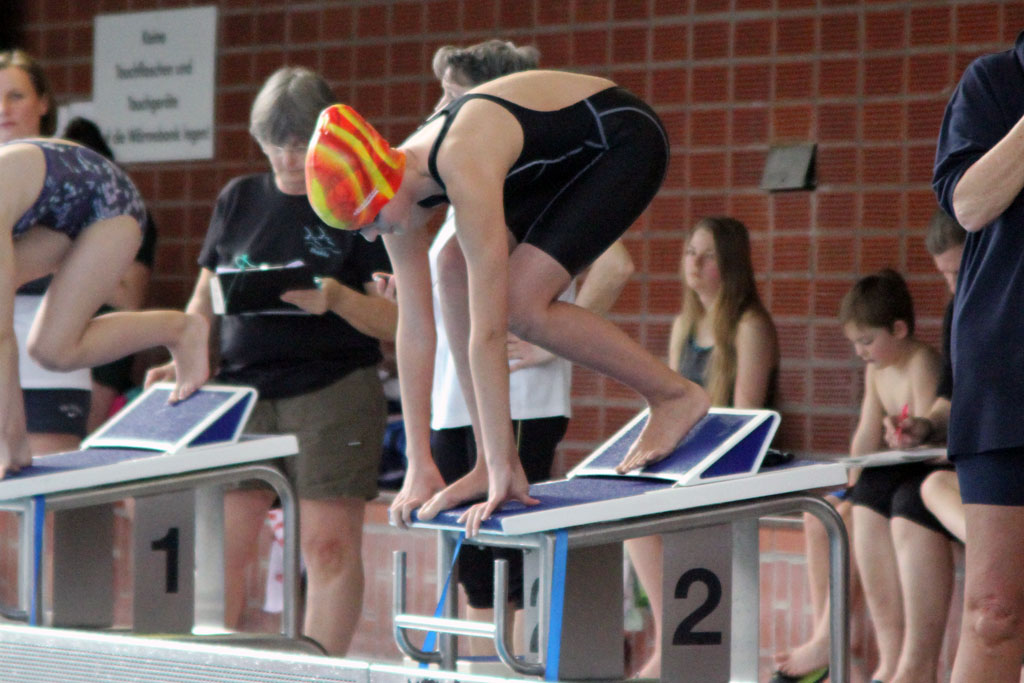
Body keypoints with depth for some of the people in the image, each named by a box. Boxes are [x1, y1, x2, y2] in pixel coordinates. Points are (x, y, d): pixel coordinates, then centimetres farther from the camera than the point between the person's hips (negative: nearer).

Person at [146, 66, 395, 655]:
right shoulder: (239, 200, 13)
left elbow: (395, 321, -4)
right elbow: (205, 299, 18)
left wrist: (336, 299, -22)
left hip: (334, 390, -4)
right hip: (244, 386, 4)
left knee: (329, 542, -7)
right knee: (223, 542, -1)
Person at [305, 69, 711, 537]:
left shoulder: (465, 171, -36)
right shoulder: (400, 183, -12)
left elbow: (487, 331, -37)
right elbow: (414, 326, -8)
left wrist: (503, 468, -35)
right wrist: (419, 467, -8)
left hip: (625, 142, -8)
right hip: (566, 160, 8)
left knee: (521, 303, -20)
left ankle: (676, 394, -3)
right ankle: (491, 466, -5)